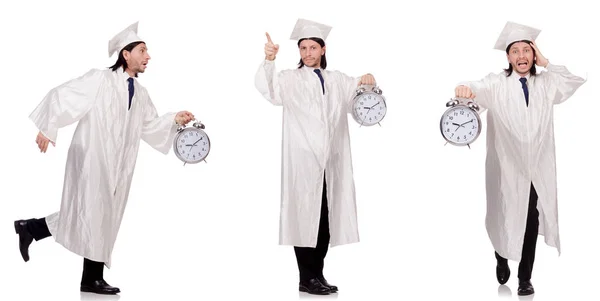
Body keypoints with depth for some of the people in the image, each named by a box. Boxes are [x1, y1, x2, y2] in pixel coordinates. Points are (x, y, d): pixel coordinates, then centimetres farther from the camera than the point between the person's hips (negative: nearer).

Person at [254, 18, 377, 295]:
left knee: (326, 219, 8)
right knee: (305, 217, -5)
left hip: (332, 161, 5)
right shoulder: (290, 79, 3)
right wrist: (268, 60, -31)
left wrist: (367, 82, -2)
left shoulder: (338, 80, 17)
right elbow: (265, 87, -13)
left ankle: (318, 275, 18)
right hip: (303, 161, -5)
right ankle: (307, 279, 3)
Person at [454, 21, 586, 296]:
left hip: (537, 167, 3)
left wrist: (546, 63, -1)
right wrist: (466, 88, -48)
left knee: (532, 221, 4)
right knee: (506, 218, 10)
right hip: (507, 166, -2)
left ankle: (525, 278, 18)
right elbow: (480, 89, -24)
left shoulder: (546, 83, 8)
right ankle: (501, 260, 40)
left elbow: (577, 80, 2)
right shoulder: (497, 83, -5)